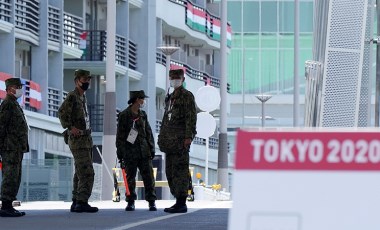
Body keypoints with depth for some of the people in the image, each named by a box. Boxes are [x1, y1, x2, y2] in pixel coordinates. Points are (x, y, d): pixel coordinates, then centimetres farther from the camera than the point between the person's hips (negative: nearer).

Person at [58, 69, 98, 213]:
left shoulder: (82, 97, 18)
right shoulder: (72, 96, -11)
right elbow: (62, 112, -24)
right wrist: (70, 127, -27)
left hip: (85, 138, 10)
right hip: (78, 140, -10)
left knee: (80, 173, 10)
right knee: (87, 172, -16)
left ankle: (76, 203, 13)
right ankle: (82, 202, -19)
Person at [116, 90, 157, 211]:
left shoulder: (143, 115, 13)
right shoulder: (124, 115, -3)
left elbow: (148, 132, 17)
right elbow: (120, 136, -4)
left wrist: (152, 149, 11)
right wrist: (120, 152, -8)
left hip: (144, 151, 4)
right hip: (130, 152, -4)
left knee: (148, 176, -1)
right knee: (130, 178, 2)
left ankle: (152, 202, 2)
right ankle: (130, 202, 10)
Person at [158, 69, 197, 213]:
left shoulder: (187, 96, -4)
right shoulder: (170, 97, 21)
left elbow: (191, 117, -11)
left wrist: (188, 136, -19)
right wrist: (162, 137, 21)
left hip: (181, 140, -9)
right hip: (170, 140, 9)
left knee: (179, 169, -11)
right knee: (170, 171, 10)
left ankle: (182, 203, -12)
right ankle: (178, 201, 15)